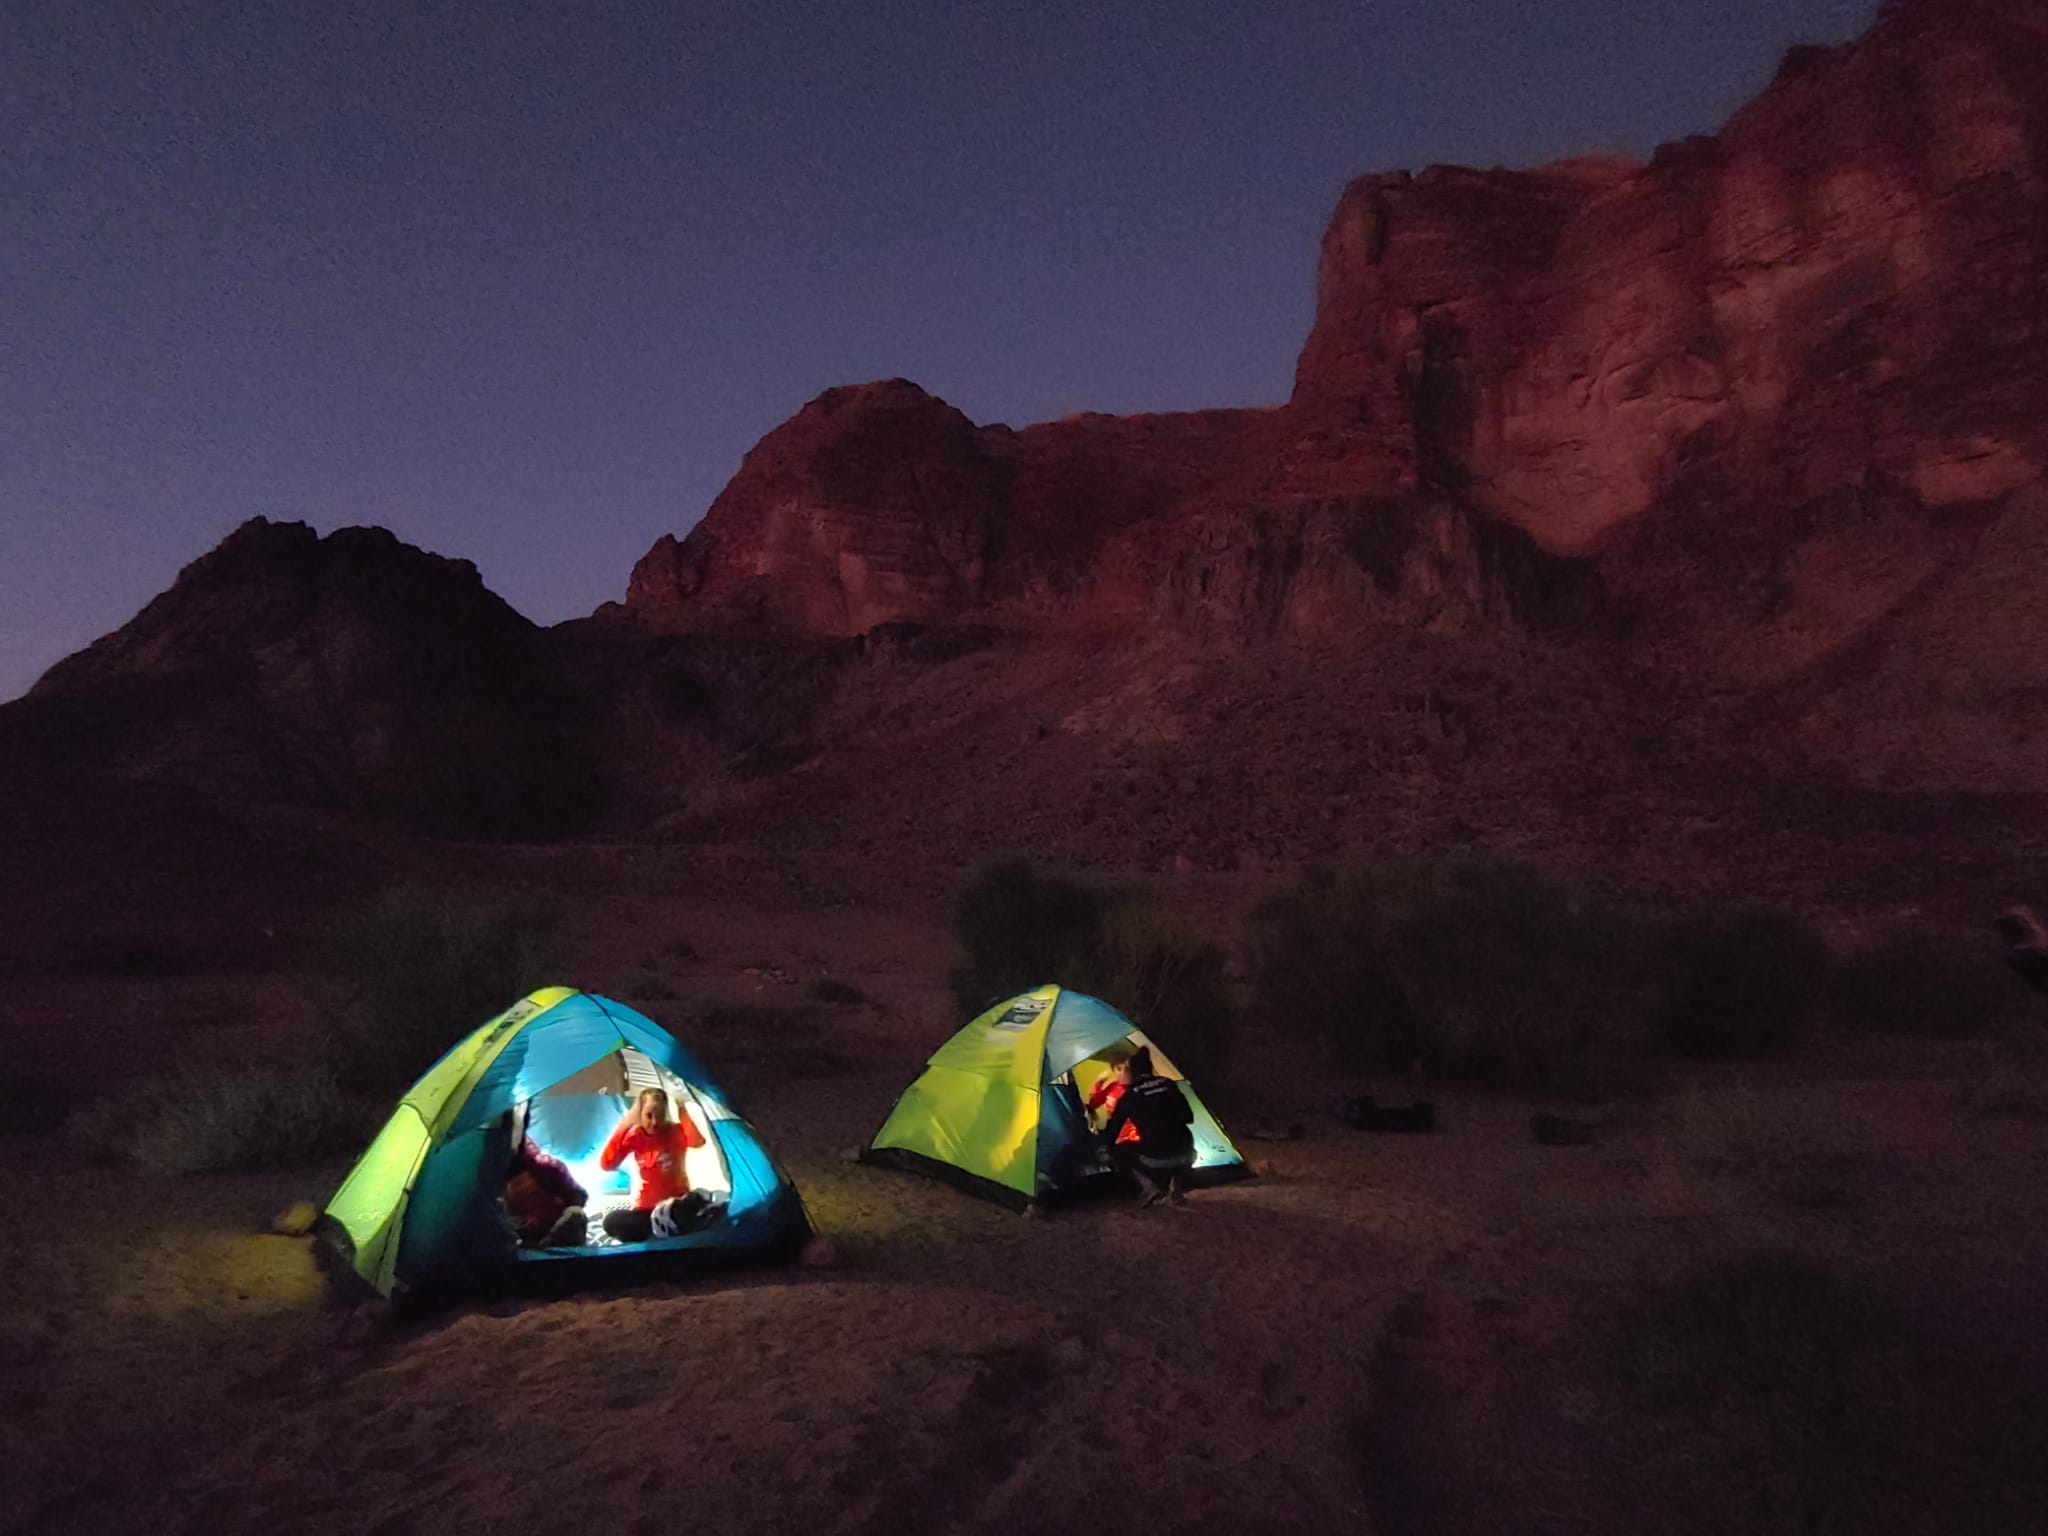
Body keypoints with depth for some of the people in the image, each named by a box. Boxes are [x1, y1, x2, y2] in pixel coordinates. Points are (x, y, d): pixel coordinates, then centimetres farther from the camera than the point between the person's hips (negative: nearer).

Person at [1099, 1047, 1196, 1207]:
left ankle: (1150, 1188, 4)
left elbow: (1111, 1135, 9)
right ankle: (1175, 1188, 19)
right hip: (1186, 1156, 4)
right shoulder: (1168, 1084, 11)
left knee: (1119, 1150, 22)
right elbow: (1189, 1118, 17)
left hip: (1155, 1161, -4)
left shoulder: (1129, 1096, 3)